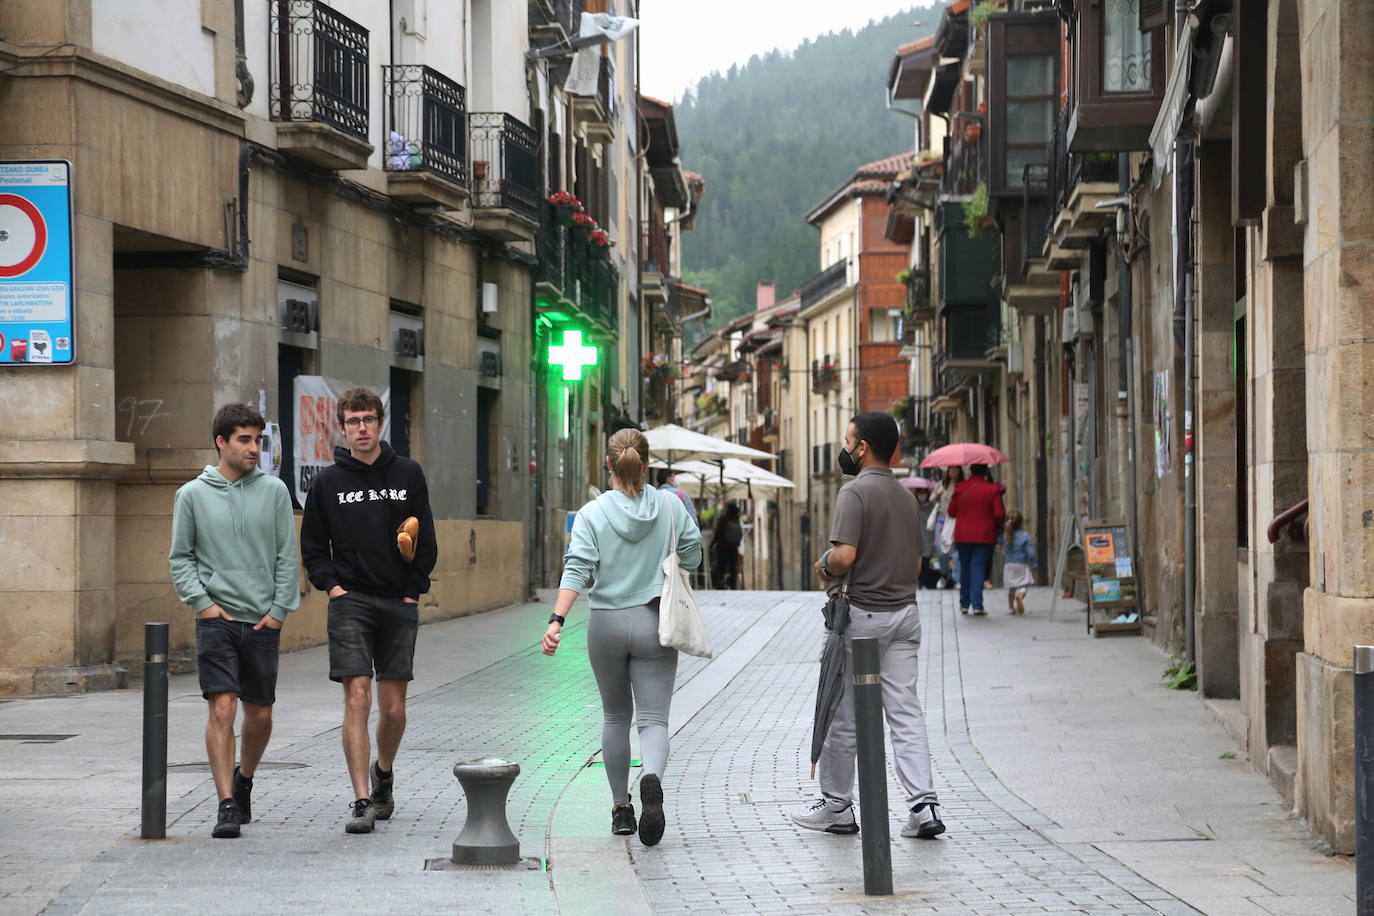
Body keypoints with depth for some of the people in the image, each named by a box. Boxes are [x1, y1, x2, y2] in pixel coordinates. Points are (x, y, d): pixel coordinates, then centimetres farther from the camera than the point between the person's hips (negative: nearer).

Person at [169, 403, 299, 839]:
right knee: (222, 709, -13)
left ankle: (244, 778, 35)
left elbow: (287, 556, 5)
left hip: (263, 621, 2)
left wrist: (280, 609, -3)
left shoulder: (274, 491, 4)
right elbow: (180, 558, 7)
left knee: (260, 714, 10)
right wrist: (201, 602, -5)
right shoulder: (192, 495, 3)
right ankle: (227, 804, -11)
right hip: (216, 619, -2)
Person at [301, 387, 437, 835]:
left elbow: (426, 542, 9)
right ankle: (362, 801, -10)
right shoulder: (328, 482, 5)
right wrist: (330, 584, -4)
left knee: (393, 707, 6)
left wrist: (413, 591, 1)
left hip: (399, 605, 1)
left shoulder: (408, 475, 6)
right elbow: (313, 546, 11)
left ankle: (383, 773, 34)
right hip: (350, 602, -1)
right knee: (356, 699, -11)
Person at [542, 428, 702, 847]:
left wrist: (557, 620, -21)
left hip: (606, 624, 1)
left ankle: (621, 807, 22)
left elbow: (577, 569, -16)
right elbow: (692, 557, 3)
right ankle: (652, 778, -33)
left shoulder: (592, 513, -6)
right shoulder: (670, 507, -3)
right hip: (655, 623, 0)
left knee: (615, 716, 17)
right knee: (654, 718, -2)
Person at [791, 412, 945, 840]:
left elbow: (845, 555, -23)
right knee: (906, 711, 4)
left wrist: (824, 568, -4)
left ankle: (836, 805, 15)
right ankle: (923, 804, -6)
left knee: (843, 714, 5)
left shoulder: (855, 491, -13)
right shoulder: (903, 494, 12)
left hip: (864, 615, -7)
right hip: (905, 610, 7)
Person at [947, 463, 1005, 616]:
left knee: (965, 567, 15)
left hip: (963, 535, 2)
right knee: (978, 567, -1)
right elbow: (999, 514, -10)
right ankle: (977, 605, -11)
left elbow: (951, 512, 4)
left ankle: (964, 604, 22)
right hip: (984, 535, -2)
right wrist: (996, 526, 11)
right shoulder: (992, 490, -8)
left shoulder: (960, 487, -2)